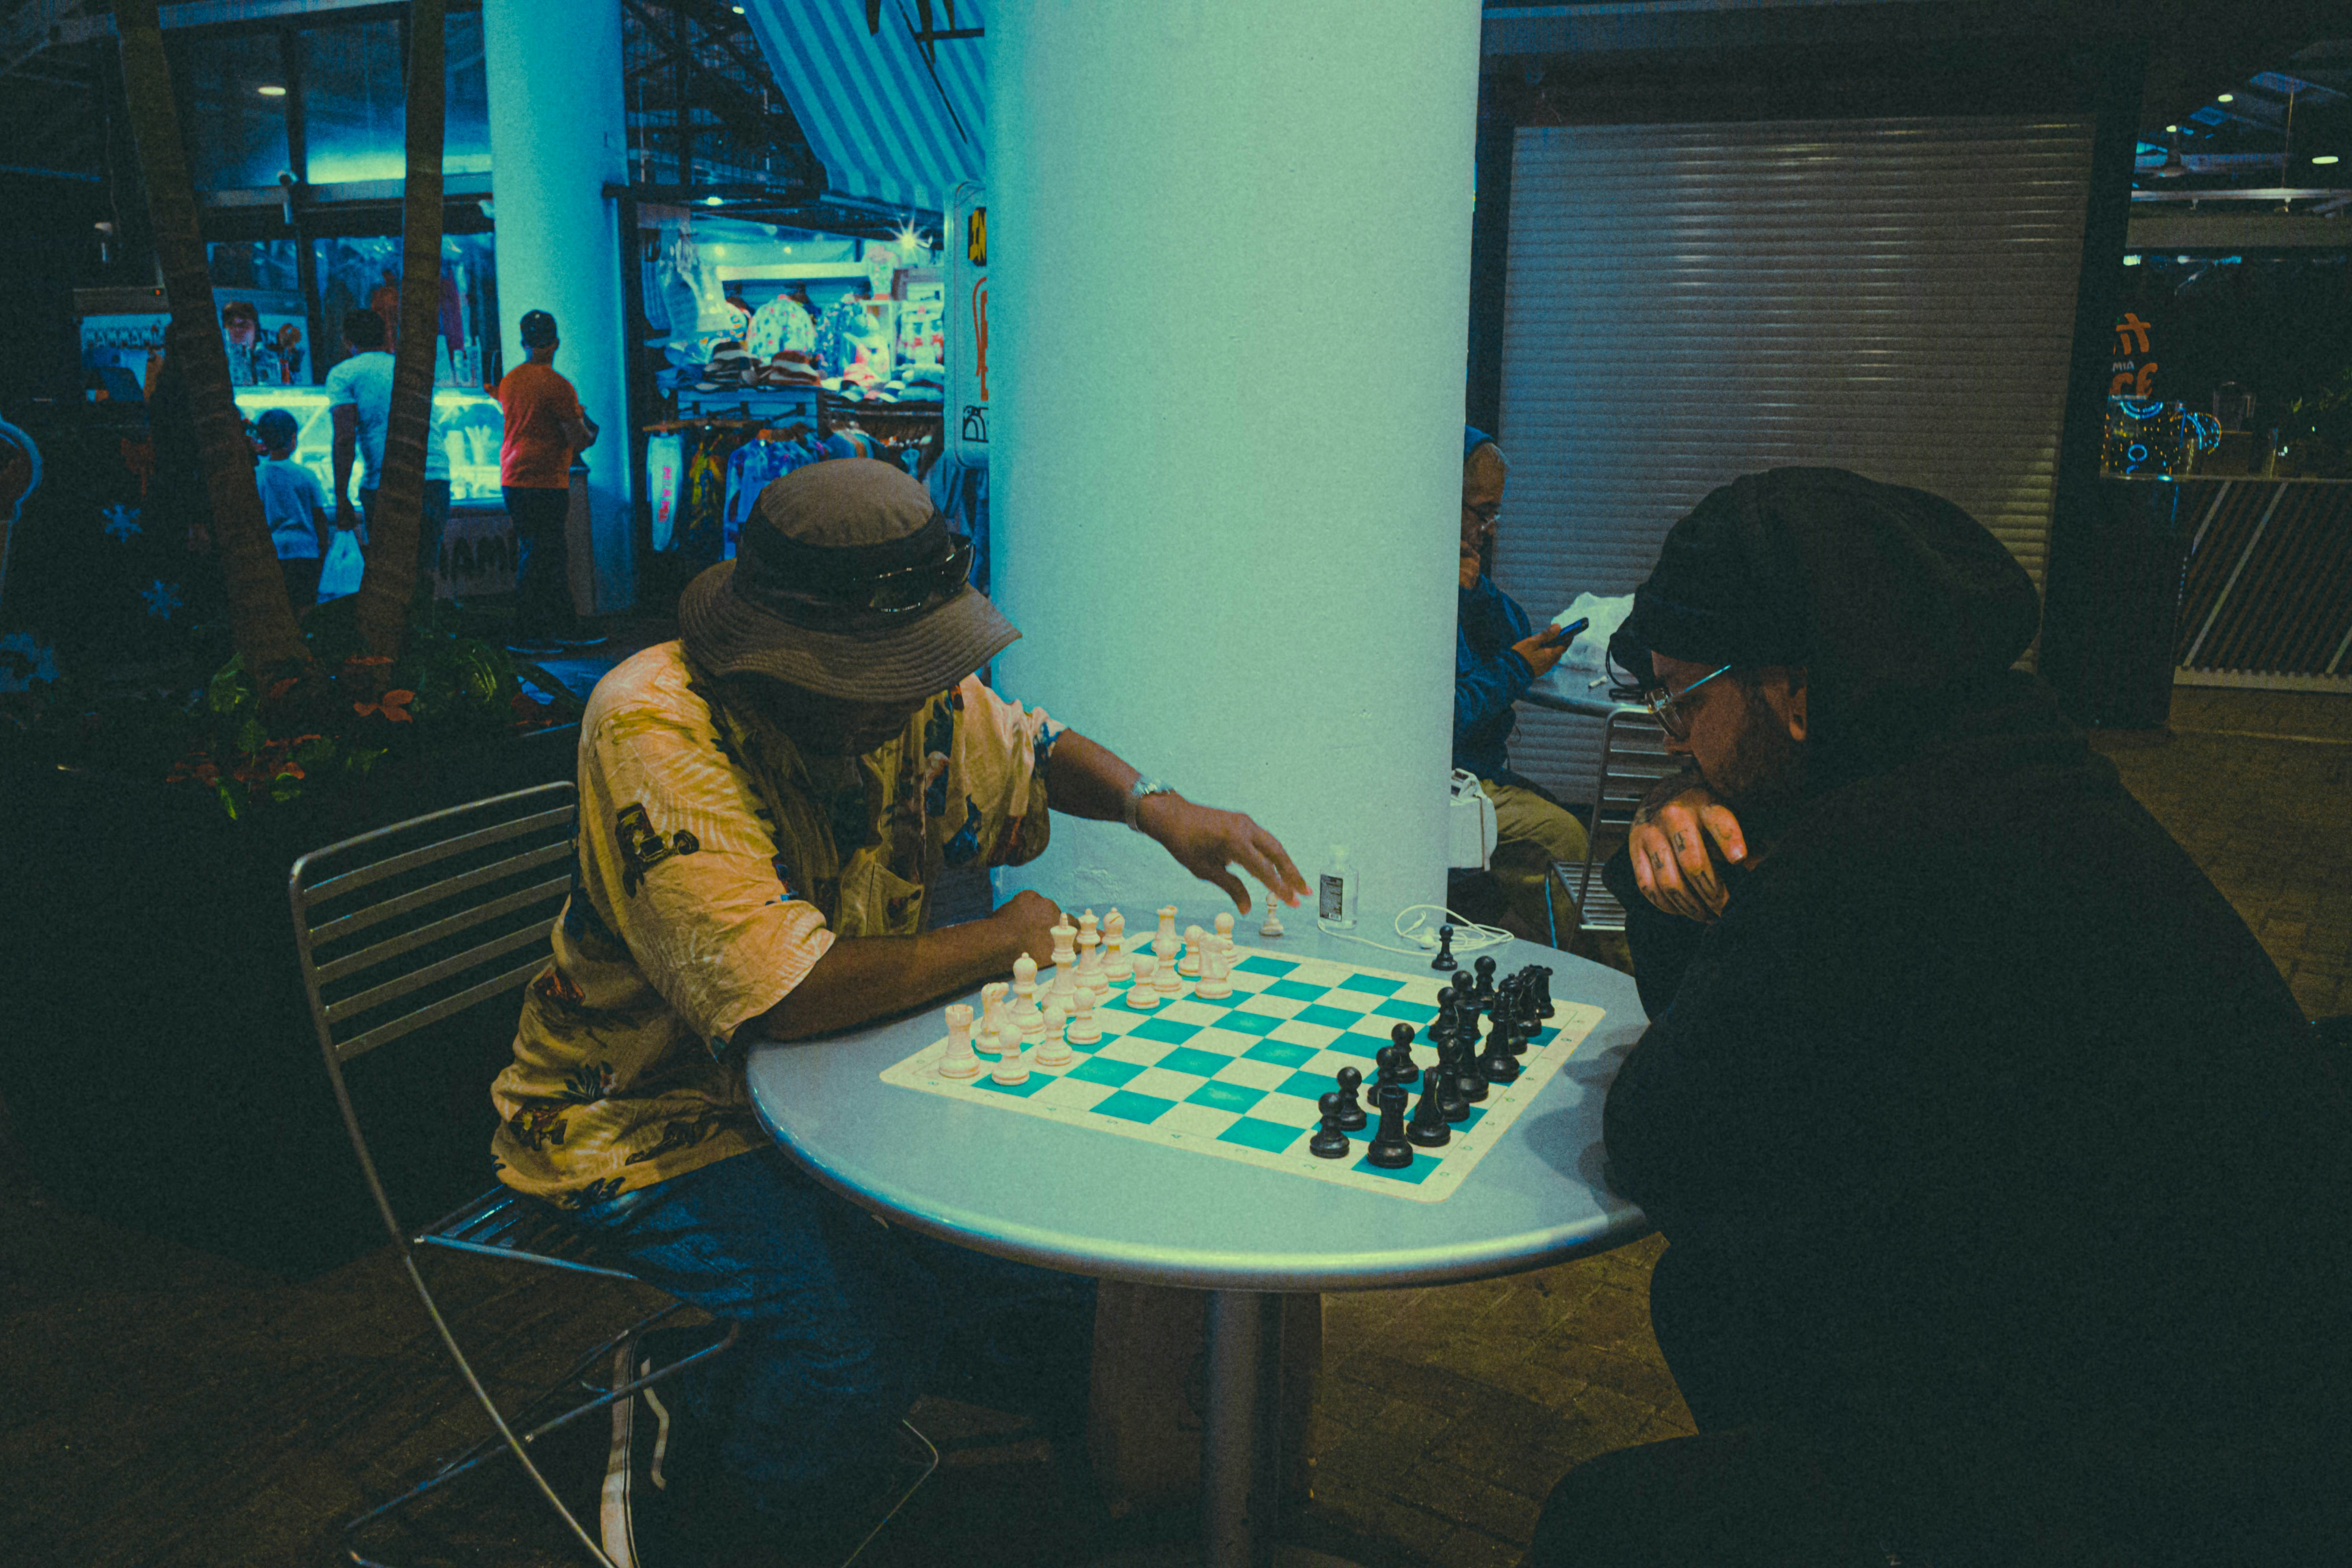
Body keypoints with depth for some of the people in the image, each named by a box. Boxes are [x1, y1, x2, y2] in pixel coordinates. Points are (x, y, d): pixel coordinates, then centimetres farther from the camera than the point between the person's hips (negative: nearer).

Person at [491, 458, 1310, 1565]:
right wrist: (1001, 941, -21)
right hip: (654, 1121, -6)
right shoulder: (656, 727, -29)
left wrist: (1153, 805, -7)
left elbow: (1039, 756, 14)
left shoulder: (915, 695, -7)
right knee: (859, 1337, -27)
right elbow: (789, 994, -36)